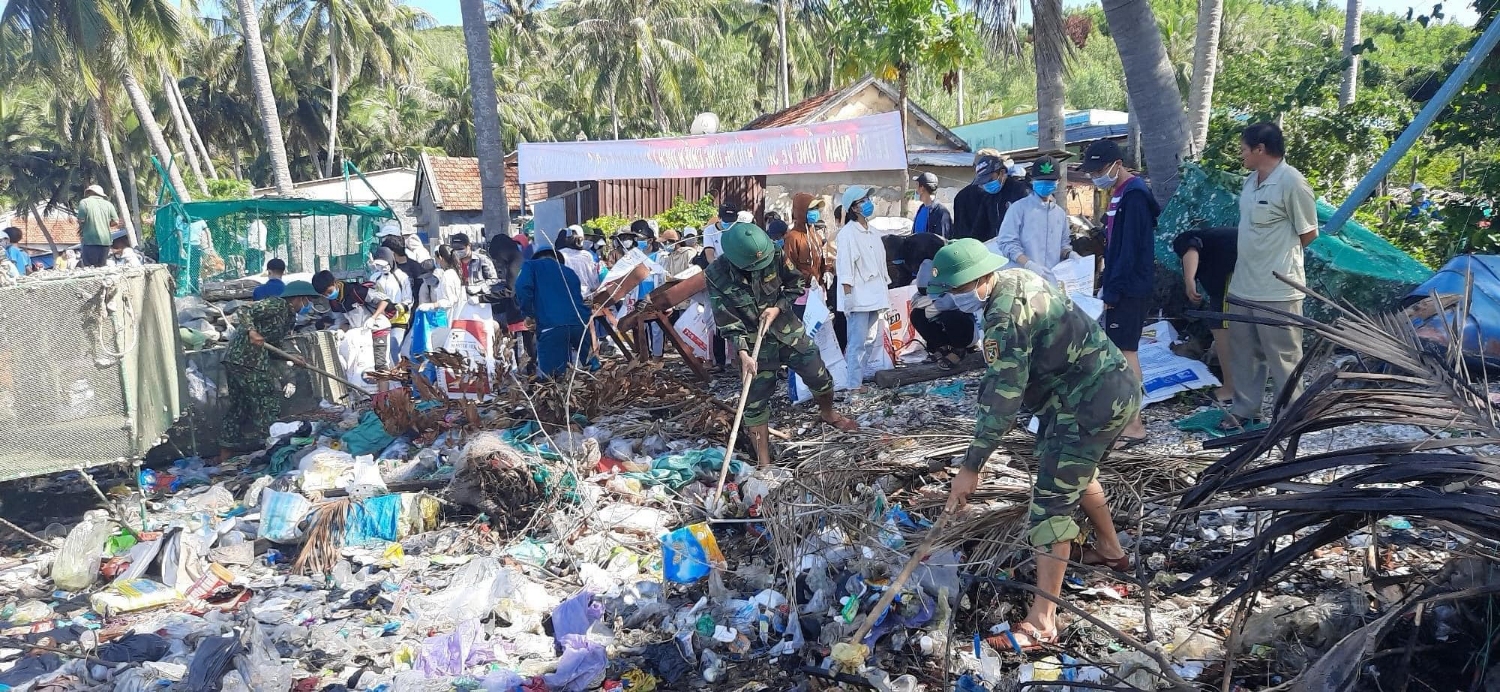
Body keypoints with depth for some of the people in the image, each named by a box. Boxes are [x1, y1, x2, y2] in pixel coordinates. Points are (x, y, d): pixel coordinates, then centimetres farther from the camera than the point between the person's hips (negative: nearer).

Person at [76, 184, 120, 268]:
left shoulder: (84, 202, 0)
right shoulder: (108, 204, 10)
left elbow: (81, 221, -7)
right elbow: (116, 222, 4)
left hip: (90, 240, -4)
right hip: (105, 240, 4)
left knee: (88, 268, -3)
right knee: (101, 267, 11)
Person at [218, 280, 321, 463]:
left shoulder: (289, 316, 19)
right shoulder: (276, 305, -8)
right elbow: (243, 311, -17)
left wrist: (291, 358, 14)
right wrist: (251, 331, -32)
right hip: (247, 360, -10)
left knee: (238, 406, 15)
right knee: (268, 402, -3)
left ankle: (225, 453, 21)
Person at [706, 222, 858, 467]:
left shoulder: (774, 256, -16)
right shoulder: (717, 276, -21)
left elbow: (797, 283, 1)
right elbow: (727, 321, -17)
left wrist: (778, 307, -14)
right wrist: (743, 353, -26)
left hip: (789, 331, 3)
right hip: (754, 344, -3)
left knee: (821, 378, 15)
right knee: (755, 403, 0)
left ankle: (827, 413, 49)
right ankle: (764, 464, 12)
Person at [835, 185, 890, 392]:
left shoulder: (873, 233, 17)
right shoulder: (848, 233, -8)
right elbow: (845, 267, -13)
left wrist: (885, 293, 17)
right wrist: (848, 296, -18)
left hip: (875, 296, 8)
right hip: (858, 298, -8)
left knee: (870, 341, 10)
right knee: (858, 342, -8)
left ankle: (863, 377, 17)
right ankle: (854, 384, -4)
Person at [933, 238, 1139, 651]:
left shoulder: (1005, 314, -25)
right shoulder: (1017, 278, 6)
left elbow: (1001, 396, -25)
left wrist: (971, 467, -20)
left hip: (1090, 404, -11)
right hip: (1112, 387, 11)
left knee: (1051, 503, -10)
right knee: (1077, 472, 31)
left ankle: (1041, 624, -6)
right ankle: (1111, 551, 53)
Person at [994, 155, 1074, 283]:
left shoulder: (1060, 212, 17)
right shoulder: (1019, 208, -1)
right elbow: (1007, 243, -8)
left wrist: (1070, 254, 1)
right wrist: (1029, 264, -21)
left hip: (1052, 278, 5)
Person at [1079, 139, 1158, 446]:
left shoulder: (1134, 196, -17)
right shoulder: (1120, 194, 14)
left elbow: (1130, 249, -21)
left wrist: (1112, 292, -20)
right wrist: (1106, 284, 15)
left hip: (1130, 289, -10)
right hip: (1121, 288, 10)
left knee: (1125, 351, -8)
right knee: (1121, 351, 13)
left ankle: (1134, 425, -4)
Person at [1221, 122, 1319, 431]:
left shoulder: (1291, 182, -16)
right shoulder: (1252, 179, 10)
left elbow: (1308, 234, -10)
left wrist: (1280, 252, 3)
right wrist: (1259, 254, 10)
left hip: (1278, 289, -9)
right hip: (1244, 285, 9)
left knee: (1283, 356, 1)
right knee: (1245, 350, 17)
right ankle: (1245, 410, 28)